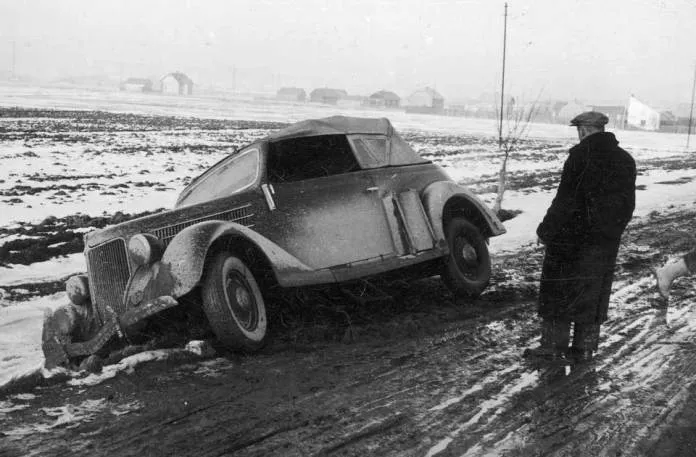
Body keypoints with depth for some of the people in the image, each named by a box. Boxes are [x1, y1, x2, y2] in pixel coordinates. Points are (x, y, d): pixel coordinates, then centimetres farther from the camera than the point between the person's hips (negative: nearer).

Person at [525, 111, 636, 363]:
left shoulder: (581, 155, -14)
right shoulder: (626, 160, 9)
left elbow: (564, 200, -17)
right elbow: (628, 204, 13)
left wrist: (546, 230, -10)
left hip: (573, 238, -6)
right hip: (607, 241, 6)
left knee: (559, 290, 5)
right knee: (593, 294, 13)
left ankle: (553, 345, 10)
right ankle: (584, 348, 19)